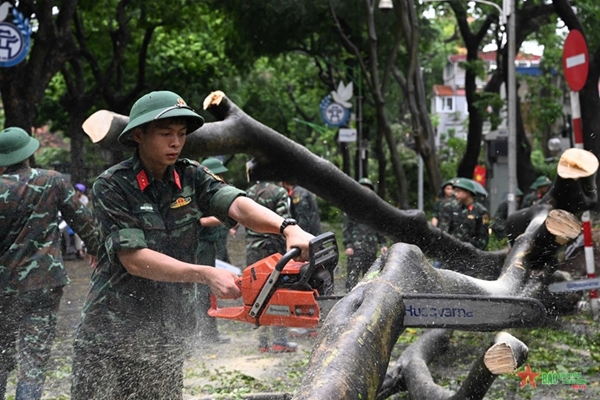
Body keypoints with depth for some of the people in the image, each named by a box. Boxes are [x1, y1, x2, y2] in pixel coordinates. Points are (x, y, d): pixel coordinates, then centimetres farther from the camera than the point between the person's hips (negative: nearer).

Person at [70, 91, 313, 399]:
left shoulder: (191, 177, 1)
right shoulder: (111, 187, -11)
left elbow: (237, 205, -16)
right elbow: (134, 259, -19)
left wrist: (289, 228, -35)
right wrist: (206, 275, -29)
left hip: (170, 336, 4)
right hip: (111, 332, -4)